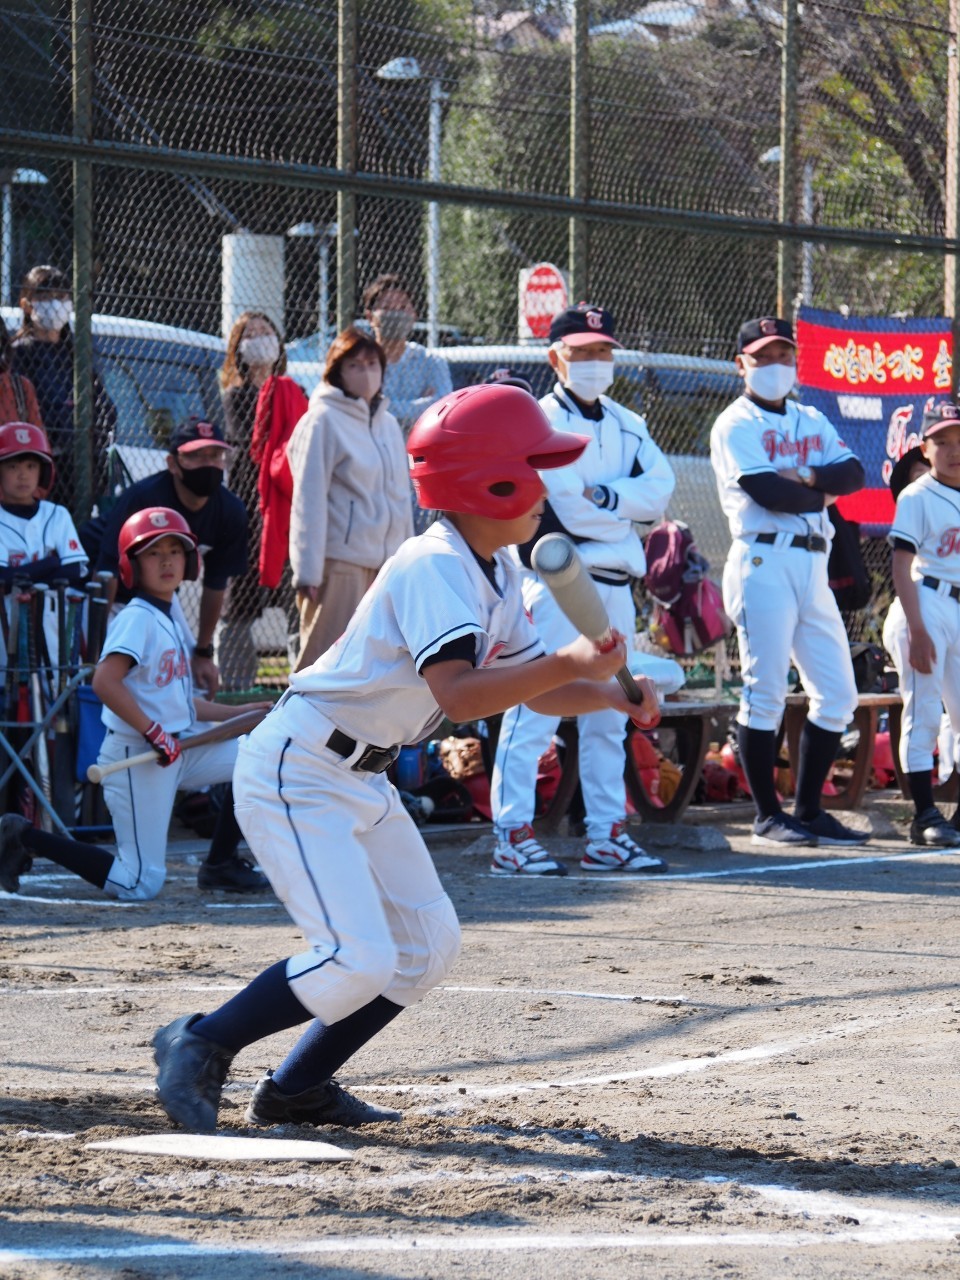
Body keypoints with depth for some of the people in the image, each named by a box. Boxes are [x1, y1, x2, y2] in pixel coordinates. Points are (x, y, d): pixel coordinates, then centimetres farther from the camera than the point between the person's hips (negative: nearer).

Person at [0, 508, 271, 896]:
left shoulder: (170, 618, 14)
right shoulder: (137, 618, -14)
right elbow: (105, 682, -27)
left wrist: (242, 714, 13)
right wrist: (155, 733, -25)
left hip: (176, 750, 9)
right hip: (137, 758, -9)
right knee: (139, 885, -9)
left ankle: (220, 865, 13)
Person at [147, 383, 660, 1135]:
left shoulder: (496, 576, 7)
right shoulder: (436, 569, -23)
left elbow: (536, 689, 14)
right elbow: (459, 695, -36)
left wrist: (612, 693, -4)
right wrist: (569, 664, -43)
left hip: (365, 780, 10)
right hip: (297, 773, -10)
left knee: (428, 946, 12)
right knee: (358, 961, -19)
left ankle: (296, 1089, 21)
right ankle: (201, 1046, -1)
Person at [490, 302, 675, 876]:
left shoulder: (627, 424, 16)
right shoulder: (541, 420, -6)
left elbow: (660, 487, 2)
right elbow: (570, 507, -16)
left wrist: (604, 495, -13)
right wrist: (630, 506, -3)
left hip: (616, 583, 8)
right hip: (559, 578, -8)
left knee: (609, 715, 11)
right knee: (536, 707, -11)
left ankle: (607, 836, 17)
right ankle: (513, 837, -12)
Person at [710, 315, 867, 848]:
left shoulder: (812, 421, 20)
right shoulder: (735, 425, -1)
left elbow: (854, 473, 4)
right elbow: (766, 492, -16)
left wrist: (807, 475, -12)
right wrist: (823, 495, -1)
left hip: (812, 564, 7)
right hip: (764, 560, -7)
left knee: (837, 693, 6)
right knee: (766, 691, -8)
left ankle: (807, 810, 13)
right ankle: (768, 815, -2)